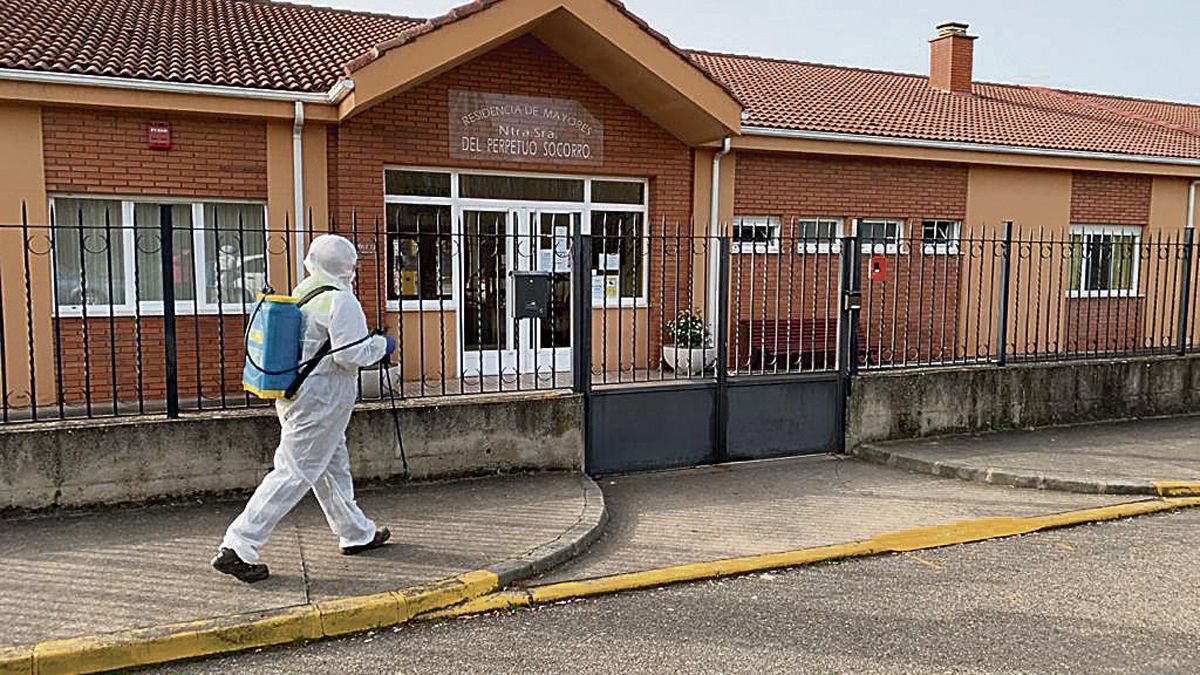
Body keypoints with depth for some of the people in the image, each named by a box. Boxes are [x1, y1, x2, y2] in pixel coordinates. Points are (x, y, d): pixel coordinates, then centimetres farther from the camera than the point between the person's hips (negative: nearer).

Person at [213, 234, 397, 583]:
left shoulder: (301, 293, 10)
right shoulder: (340, 299, -16)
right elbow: (351, 354, -21)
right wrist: (382, 345, -3)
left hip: (294, 393, 10)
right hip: (322, 399, -10)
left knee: (334, 465, 19)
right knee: (294, 473, -6)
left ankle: (357, 533, 34)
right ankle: (237, 548, -5)